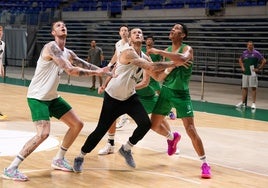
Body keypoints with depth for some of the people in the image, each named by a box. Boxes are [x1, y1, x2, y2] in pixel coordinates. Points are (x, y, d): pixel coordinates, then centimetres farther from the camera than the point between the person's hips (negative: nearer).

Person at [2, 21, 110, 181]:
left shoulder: (68, 53, 7)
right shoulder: (51, 47, -20)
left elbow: (85, 65, 19)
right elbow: (71, 70, -27)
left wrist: (105, 72, 10)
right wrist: (96, 72, -20)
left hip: (52, 97, 10)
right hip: (37, 97, -9)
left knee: (77, 124, 11)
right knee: (43, 133, -25)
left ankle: (59, 160, 24)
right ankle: (11, 169, -17)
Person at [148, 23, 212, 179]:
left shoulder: (187, 49, -9)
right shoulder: (166, 51, 8)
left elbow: (183, 58, -36)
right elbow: (159, 77, 8)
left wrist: (159, 52, -31)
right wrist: (167, 69, -14)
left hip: (181, 93, -6)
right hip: (166, 91, 6)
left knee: (191, 130, -13)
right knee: (154, 125, 10)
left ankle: (205, 163, -3)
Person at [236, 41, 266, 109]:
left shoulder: (256, 53, -6)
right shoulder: (244, 53, 6)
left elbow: (264, 61, -6)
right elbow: (240, 60, 25)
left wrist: (258, 69, -8)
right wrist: (242, 67, 12)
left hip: (253, 73, -4)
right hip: (245, 73, 4)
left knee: (253, 88, -2)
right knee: (244, 88, 9)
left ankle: (253, 103, 2)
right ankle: (243, 102, 16)